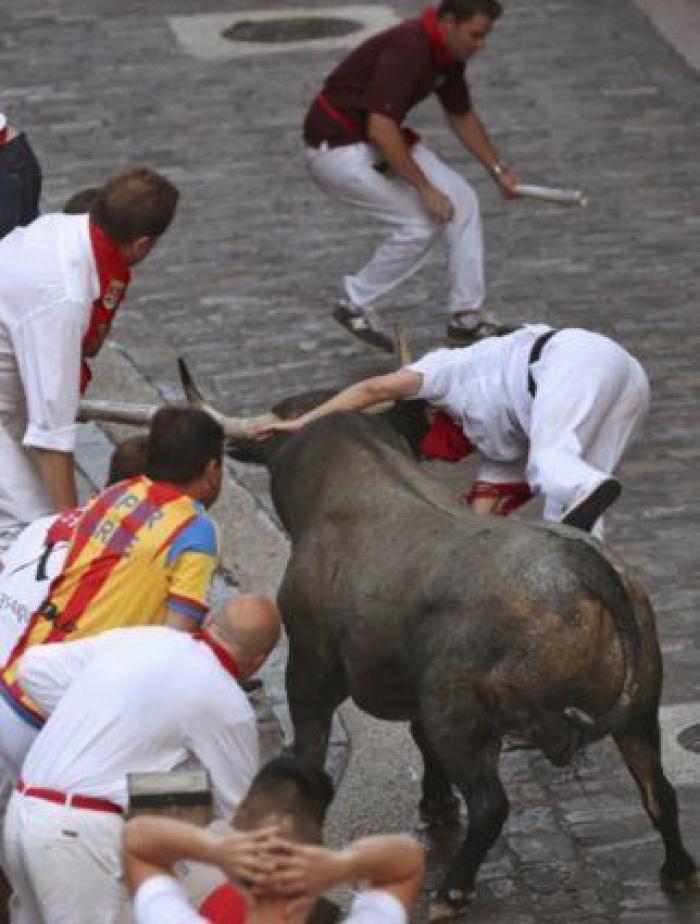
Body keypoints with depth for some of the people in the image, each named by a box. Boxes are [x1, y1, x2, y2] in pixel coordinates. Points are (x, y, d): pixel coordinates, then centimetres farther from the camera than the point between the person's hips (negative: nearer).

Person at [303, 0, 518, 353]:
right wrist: (425, 189, -28)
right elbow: (380, 129, -34)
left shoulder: (448, 53, 0)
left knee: (462, 200, 1)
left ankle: (466, 315, 7)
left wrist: (498, 169, 14)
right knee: (422, 221, -15)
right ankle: (357, 303, 2)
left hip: (379, 140, 9)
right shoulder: (408, 49, -29)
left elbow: (462, 116, 18)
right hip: (336, 148, -9)